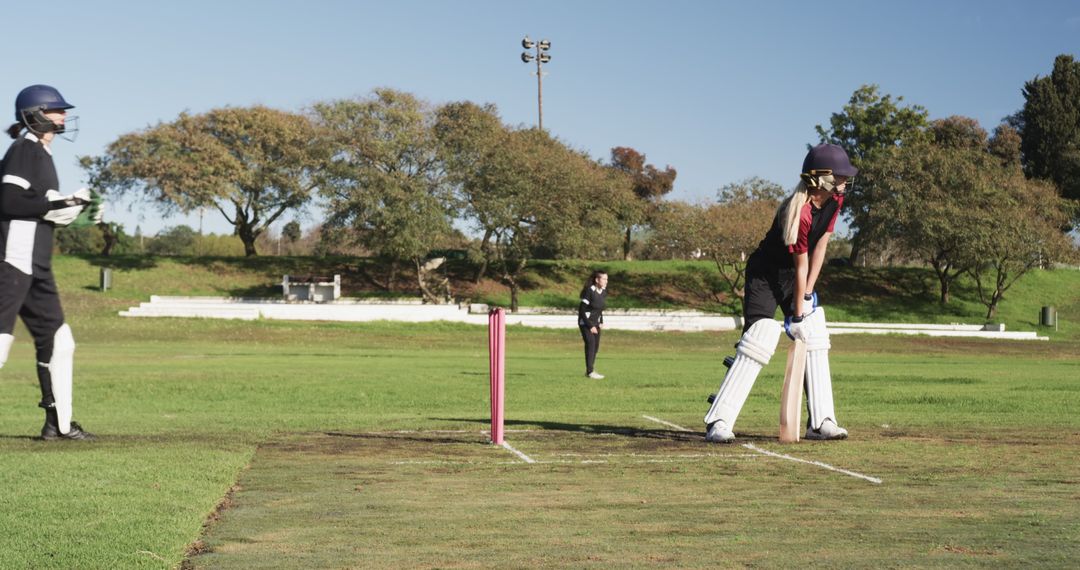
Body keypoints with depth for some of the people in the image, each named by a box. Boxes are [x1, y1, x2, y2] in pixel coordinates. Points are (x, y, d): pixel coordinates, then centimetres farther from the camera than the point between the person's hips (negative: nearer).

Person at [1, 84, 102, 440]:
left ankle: (59, 424, 19)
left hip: (36, 266, 10)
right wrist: (60, 204, -16)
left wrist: (75, 210, 9)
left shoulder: (42, 153, 20)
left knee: (57, 340, 12)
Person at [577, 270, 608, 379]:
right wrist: (590, 326, -19)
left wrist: (601, 322, 6)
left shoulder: (603, 291, 0)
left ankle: (589, 370, 14)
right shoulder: (589, 291, -21)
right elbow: (582, 310, -19)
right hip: (585, 322, -7)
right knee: (590, 344, -16)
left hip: (595, 322, 7)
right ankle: (590, 372, -16)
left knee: (596, 346, 5)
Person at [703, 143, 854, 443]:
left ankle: (820, 422, 5)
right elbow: (801, 266, -25)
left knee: (816, 342, 1)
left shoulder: (834, 199, -7)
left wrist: (808, 296, -6)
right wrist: (797, 315, -18)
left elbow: (820, 244, -3)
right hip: (765, 274, -8)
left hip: (794, 276, 8)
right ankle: (718, 423, -15)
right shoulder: (799, 213, -31)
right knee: (758, 343, -17)